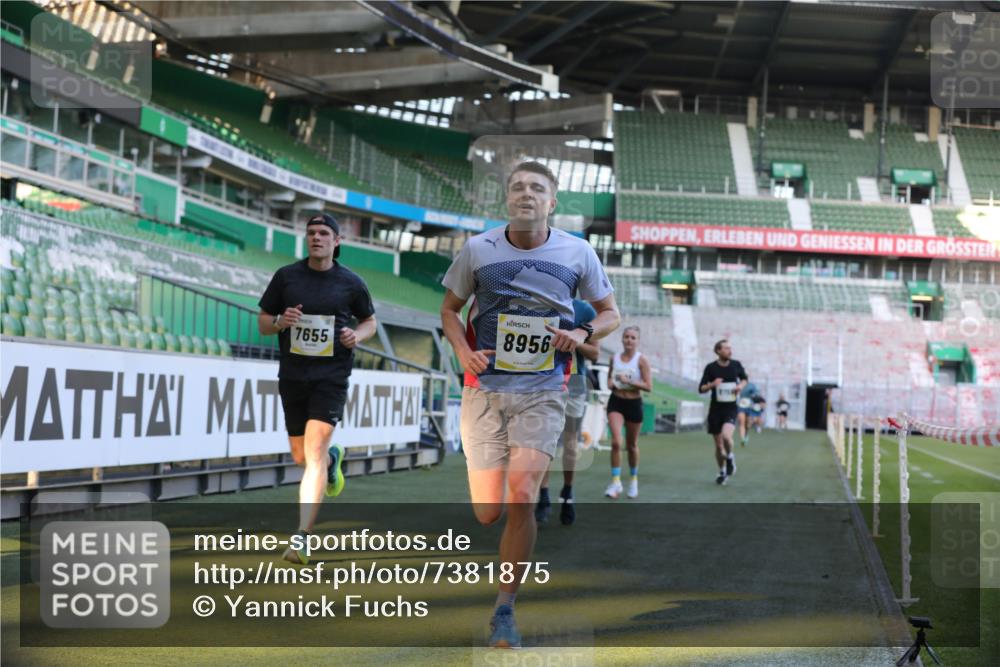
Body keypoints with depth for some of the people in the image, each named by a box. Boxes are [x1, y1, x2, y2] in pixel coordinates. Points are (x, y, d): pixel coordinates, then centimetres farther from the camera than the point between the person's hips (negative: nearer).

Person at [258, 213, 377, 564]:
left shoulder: (351, 283, 1)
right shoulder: (286, 276, 4)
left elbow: (370, 321, 15)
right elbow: (262, 323, 9)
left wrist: (358, 335, -8)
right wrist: (280, 322, -14)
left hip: (331, 376, -3)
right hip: (292, 375, 3)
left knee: (314, 453, -15)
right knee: (300, 456, 12)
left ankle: (302, 538, -16)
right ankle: (332, 459, 50)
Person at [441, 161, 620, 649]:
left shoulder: (577, 253, 1)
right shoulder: (478, 250, 0)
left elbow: (610, 313, 12)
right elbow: (449, 309, 12)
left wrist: (584, 333, -10)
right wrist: (463, 351, -7)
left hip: (543, 393, -1)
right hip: (485, 390, 1)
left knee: (521, 499, -17)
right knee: (487, 514, 1)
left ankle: (504, 612, -2)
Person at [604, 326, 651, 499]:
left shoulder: (641, 360, -8)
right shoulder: (614, 358, 3)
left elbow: (648, 386, -14)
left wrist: (628, 381, -23)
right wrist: (610, 383, -3)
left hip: (634, 403, -1)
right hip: (616, 402, 1)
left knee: (632, 445, 12)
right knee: (616, 442, -17)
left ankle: (633, 479, 33)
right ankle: (616, 481, -12)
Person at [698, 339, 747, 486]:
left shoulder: (736, 365, 0)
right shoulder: (711, 368, -4)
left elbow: (744, 379, 20)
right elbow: (701, 389, -1)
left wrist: (741, 386, -3)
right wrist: (712, 384, -20)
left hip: (730, 409, -1)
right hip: (715, 409, 1)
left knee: (726, 436, -27)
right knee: (718, 445, 7)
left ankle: (730, 457, 4)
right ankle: (722, 472, 29)